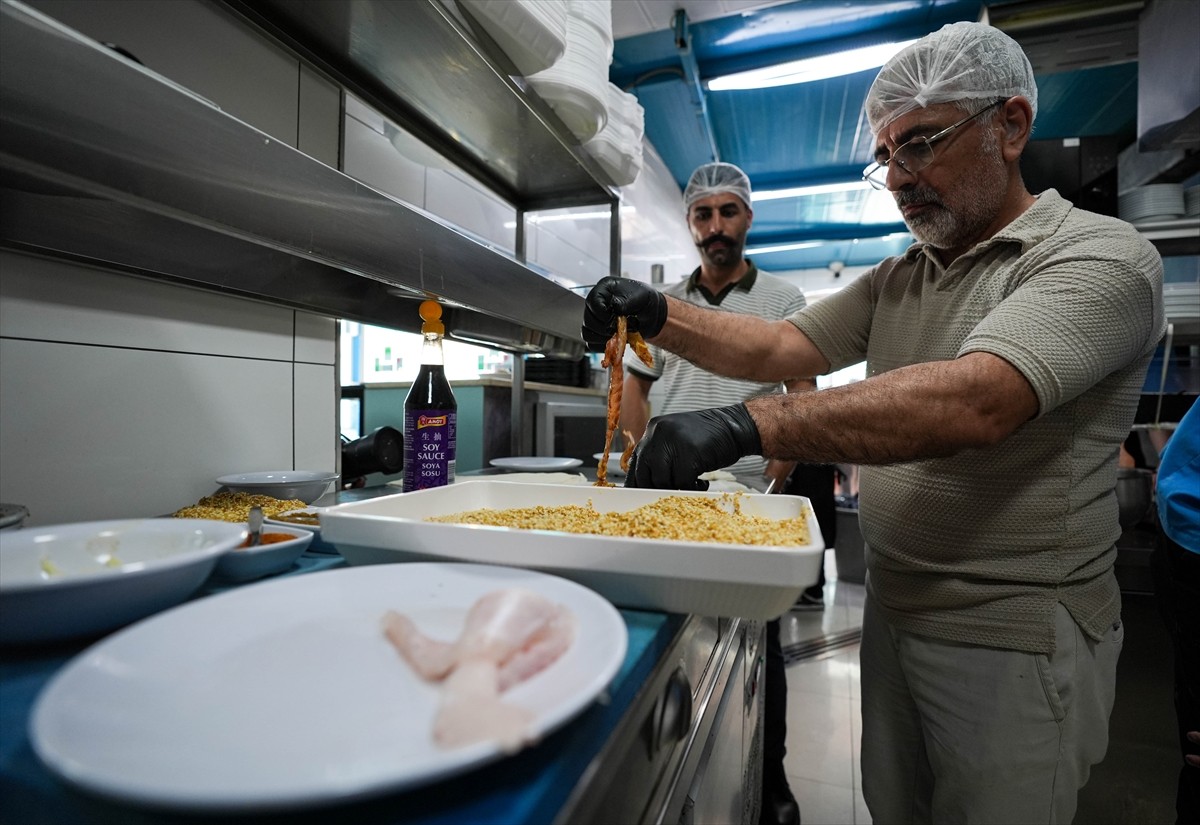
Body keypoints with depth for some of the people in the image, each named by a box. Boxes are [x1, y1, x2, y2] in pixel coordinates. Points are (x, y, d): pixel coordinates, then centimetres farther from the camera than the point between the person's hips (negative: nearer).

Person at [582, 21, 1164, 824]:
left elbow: (974, 403, -31)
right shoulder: (895, 280, 9)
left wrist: (749, 425, -40)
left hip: (1015, 642, -6)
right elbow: (780, 347, 1)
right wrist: (660, 317, -14)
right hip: (893, 611, 6)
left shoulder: (1101, 256, -14)